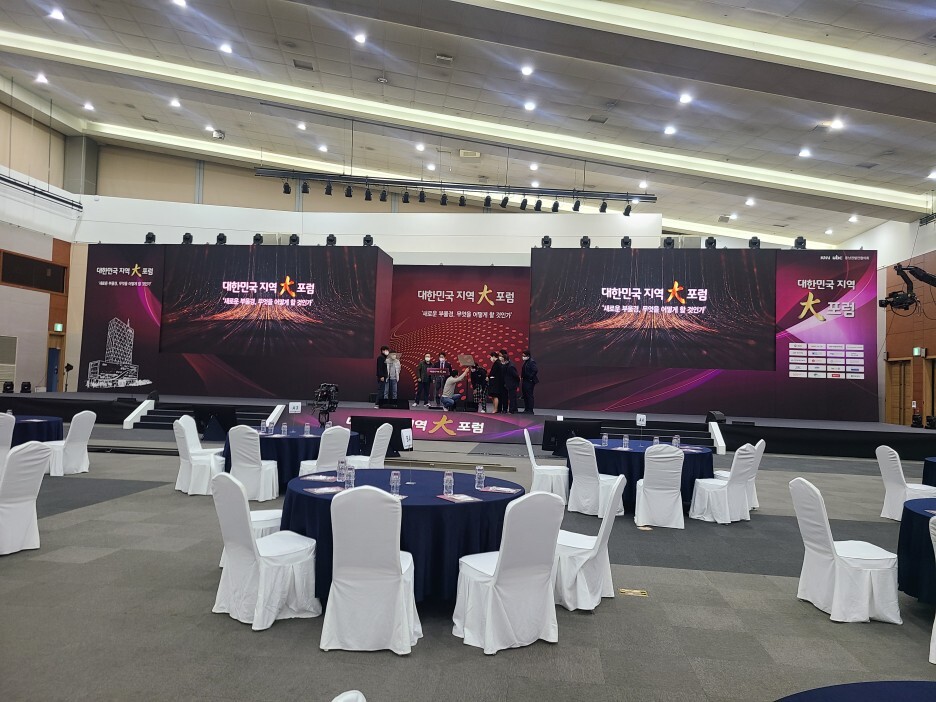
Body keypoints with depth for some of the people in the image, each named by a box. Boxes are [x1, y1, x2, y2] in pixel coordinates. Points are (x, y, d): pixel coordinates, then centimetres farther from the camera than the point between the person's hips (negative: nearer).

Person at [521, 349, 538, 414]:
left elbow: (535, 370, -24)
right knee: (525, 396, 14)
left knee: (529, 396, -5)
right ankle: (526, 409, 22)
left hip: (529, 382, -10)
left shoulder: (531, 362, -16)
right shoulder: (525, 361, 12)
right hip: (525, 381, 10)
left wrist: (531, 377, -19)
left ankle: (530, 410, 0)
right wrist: (522, 377, 11)